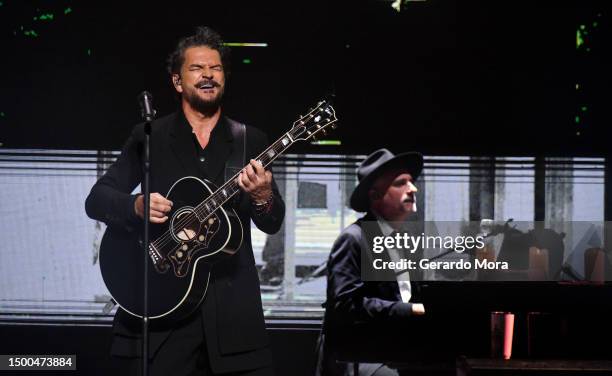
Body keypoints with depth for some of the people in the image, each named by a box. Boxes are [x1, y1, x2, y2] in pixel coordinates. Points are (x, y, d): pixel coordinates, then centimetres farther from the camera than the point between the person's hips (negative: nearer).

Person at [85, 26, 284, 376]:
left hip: (232, 303, 1)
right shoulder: (148, 137, 6)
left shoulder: (251, 141, 9)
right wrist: (137, 206, -18)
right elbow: (97, 199, 3)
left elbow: (273, 223, 5)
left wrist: (263, 197, -18)